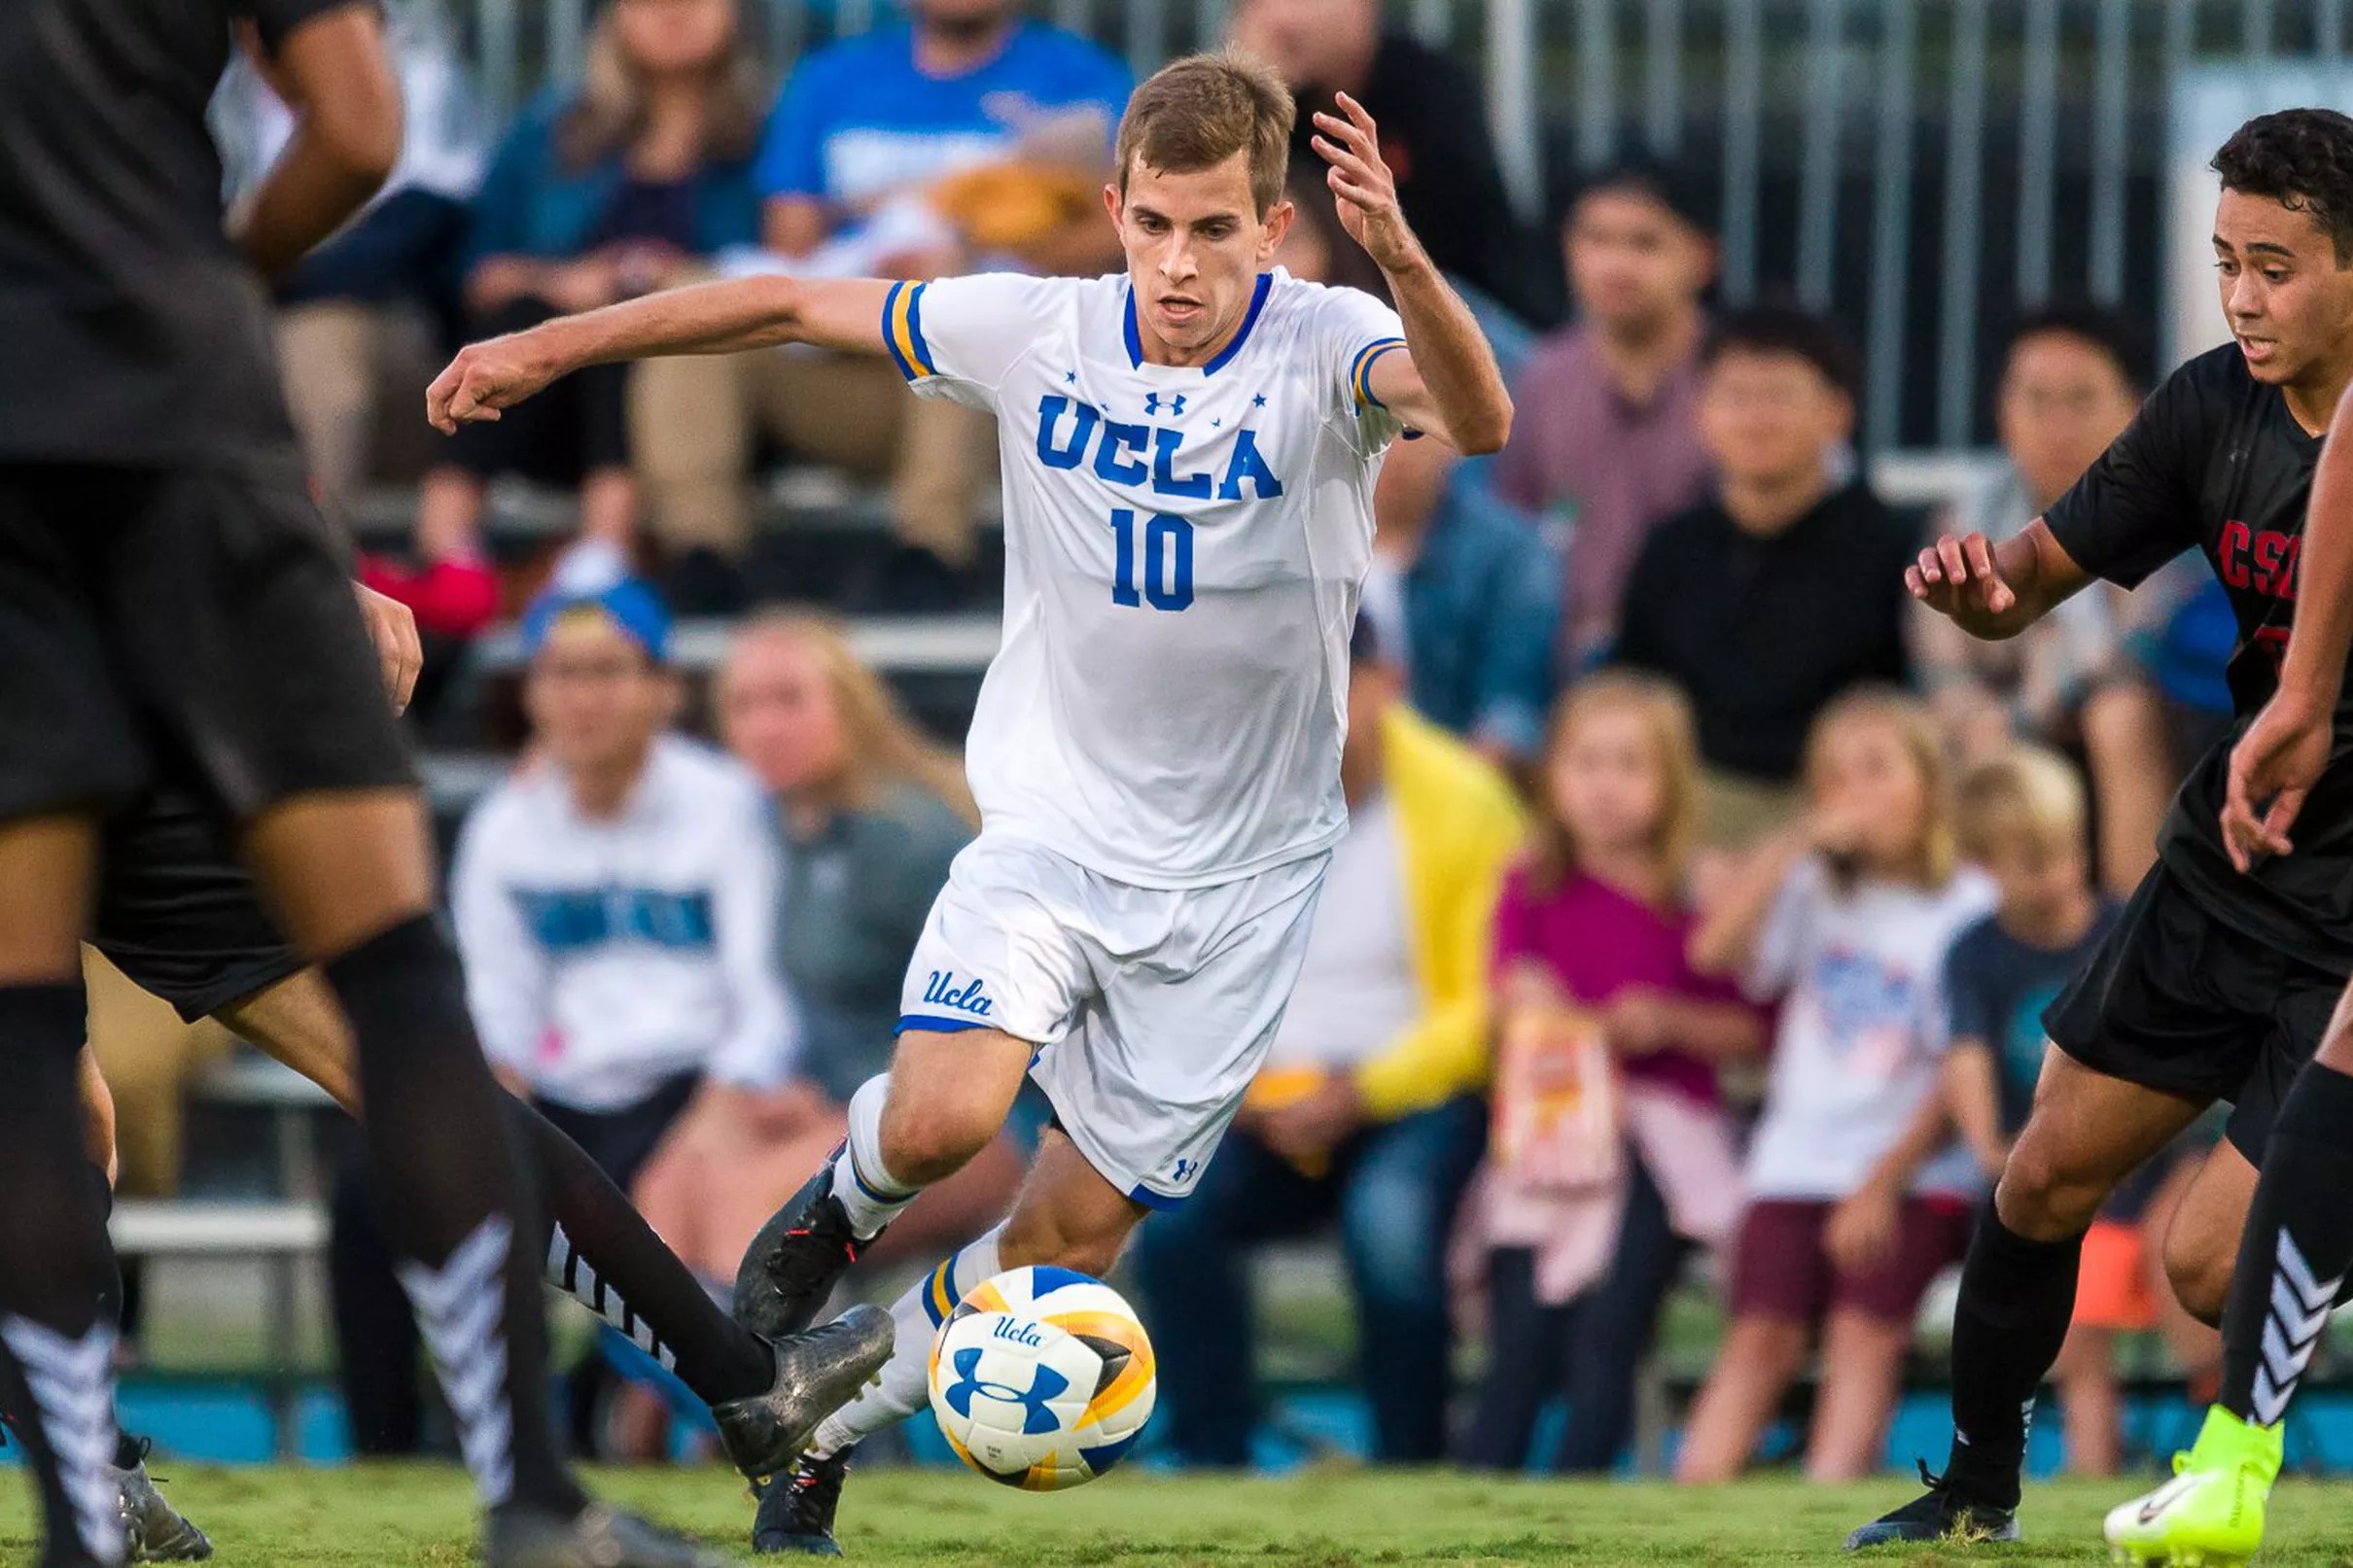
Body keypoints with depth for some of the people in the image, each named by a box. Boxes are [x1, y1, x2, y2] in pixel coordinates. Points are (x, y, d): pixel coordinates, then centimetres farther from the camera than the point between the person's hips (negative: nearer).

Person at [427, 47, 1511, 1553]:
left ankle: (820, 1438, 27)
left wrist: (1404, 261, -58)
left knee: (1065, 1250, 3)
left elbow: (1477, 417, -39)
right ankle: (841, 1208, 11)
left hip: (1235, 883, -1)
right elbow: (794, 303, 5)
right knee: (942, 1118, -25)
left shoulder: (1325, 352, -16)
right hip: (1052, 821, 1)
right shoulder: (1037, 331, -8)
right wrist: (550, 346, 8)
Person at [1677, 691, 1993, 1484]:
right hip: (1798, 1158, 3)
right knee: (1762, 1336, -13)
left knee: (1865, 1335, -21)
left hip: (1914, 1170, -3)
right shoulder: (1813, 894, 12)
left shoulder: (1970, 911, 0)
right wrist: (1800, 842, -8)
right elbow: (1714, 949, -6)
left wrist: (1885, 1181, -13)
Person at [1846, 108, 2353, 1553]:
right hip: (2224, 875, 6)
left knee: (2214, 1260, -13)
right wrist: (1980, 587, -19)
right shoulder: (2215, 409, -4)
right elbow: (2041, 577, 4)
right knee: (2047, 1178, 12)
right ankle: (1981, 1488, 31)